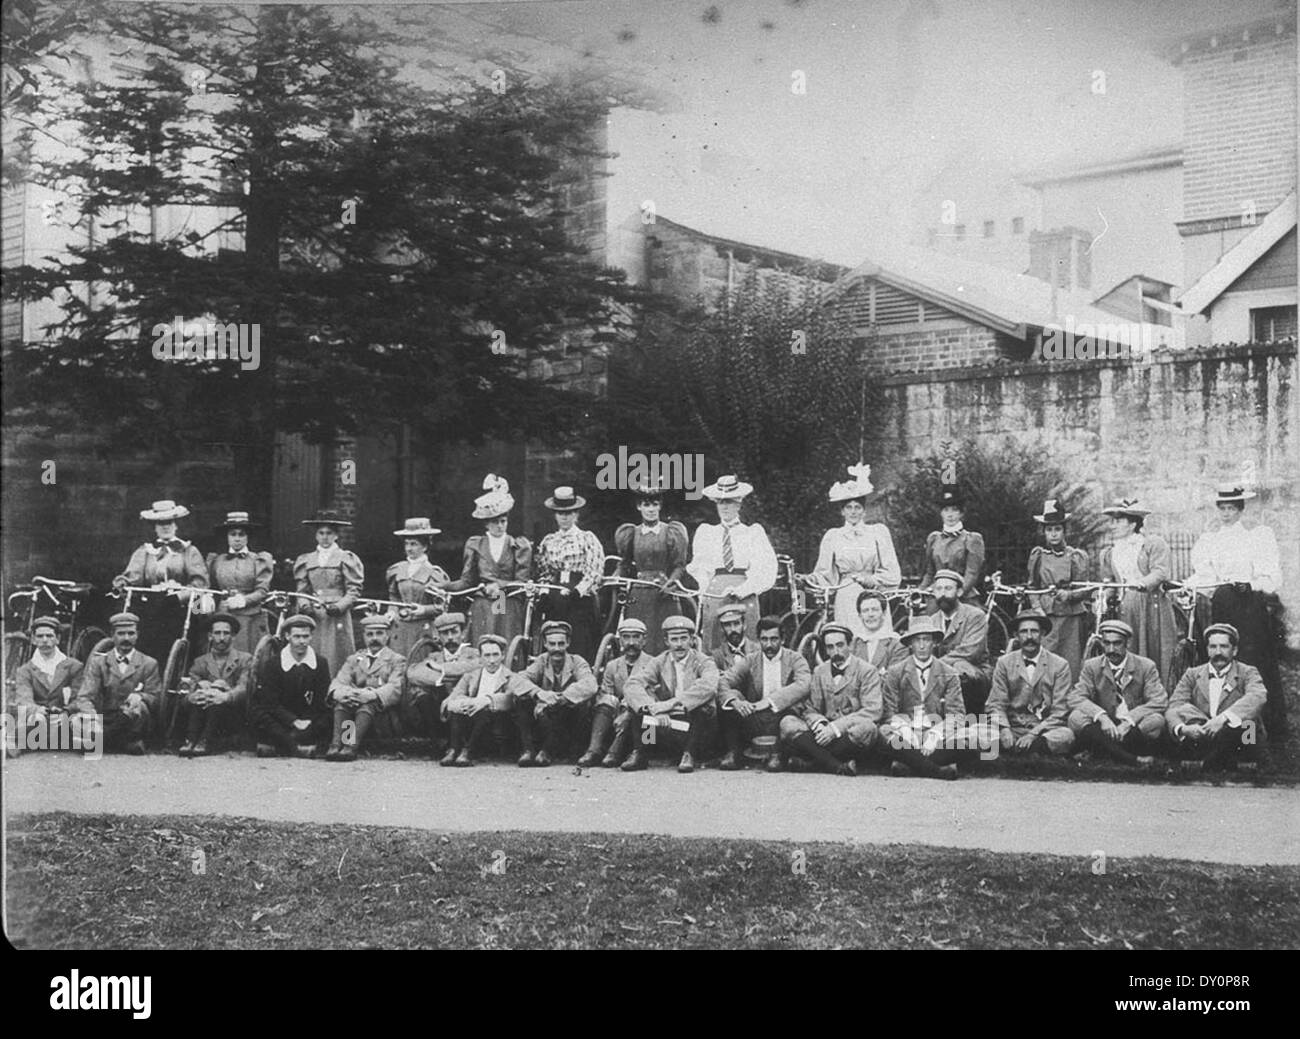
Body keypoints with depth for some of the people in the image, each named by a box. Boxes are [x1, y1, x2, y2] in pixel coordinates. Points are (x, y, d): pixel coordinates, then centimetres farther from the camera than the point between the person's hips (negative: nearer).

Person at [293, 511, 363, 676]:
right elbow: (302, 591, 15)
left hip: (338, 617, -3)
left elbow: (354, 591, -1)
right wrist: (304, 606, -5)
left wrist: (339, 606, -15)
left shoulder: (346, 559, 3)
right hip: (314, 617, 3)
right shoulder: (306, 560, 15)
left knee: (337, 661, -6)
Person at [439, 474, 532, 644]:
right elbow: (467, 581, 10)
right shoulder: (475, 545, 11)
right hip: (482, 610, 1)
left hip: (510, 611, -1)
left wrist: (499, 586, -15)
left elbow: (522, 582, 0)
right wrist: (443, 587, -5)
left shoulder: (519, 547, 8)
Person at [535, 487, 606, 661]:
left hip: (581, 599, -3)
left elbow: (595, 572, -5)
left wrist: (577, 590, -17)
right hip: (554, 601, 3)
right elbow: (542, 572, 16)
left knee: (581, 646, -9)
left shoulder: (587, 539, 4)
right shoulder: (548, 541, 16)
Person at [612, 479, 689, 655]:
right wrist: (615, 580, -5)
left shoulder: (671, 533, 5)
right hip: (638, 597, 2)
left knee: (664, 644, -6)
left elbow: (679, 566, 2)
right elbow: (623, 566, 15)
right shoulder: (631, 534, 11)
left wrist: (669, 583, -16)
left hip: (664, 597, -2)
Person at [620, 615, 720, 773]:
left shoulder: (704, 662, -4)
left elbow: (708, 686, -29)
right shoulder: (659, 662, 5)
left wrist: (673, 703, -36)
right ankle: (638, 754, -15)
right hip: (667, 724, 3)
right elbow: (631, 685, -13)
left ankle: (689, 755, -23)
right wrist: (654, 708, -32)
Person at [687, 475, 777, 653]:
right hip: (713, 593, 1)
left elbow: (765, 571, 1)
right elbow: (698, 569, 18)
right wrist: (704, 591, 2)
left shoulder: (753, 533, 10)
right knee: (711, 647, -7)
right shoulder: (705, 533, 17)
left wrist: (741, 589, -11)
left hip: (745, 597, -1)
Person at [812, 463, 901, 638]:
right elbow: (823, 575, 11)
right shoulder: (833, 537, 11)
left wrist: (871, 579, -10)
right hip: (846, 600, 0)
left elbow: (892, 574, 6)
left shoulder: (878, 532, 9)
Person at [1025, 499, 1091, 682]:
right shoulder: (1037, 555, 8)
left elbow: (1086, 590, 4)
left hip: (1071, 618, 0)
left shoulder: (1077, 556, 4)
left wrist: (1069, 595, -16)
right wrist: (1037, 608, -3)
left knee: (1071, 665, -2)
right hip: (1046, 617, 0)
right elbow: (1032, 586, 13)